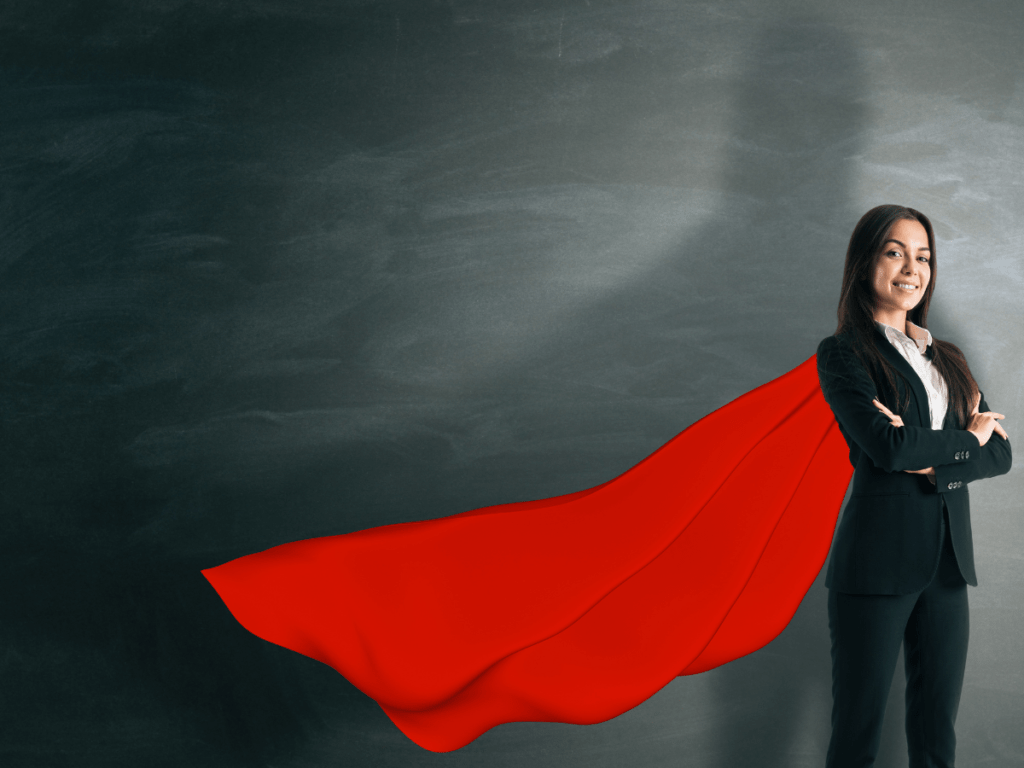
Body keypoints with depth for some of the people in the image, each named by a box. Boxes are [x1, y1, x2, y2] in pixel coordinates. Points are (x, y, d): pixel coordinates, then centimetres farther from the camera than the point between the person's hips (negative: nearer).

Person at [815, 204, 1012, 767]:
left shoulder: (947, 358, 17)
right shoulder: (843, 353, -2)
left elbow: (1000, 453, 7)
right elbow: (886, 445, -17)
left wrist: (931, 461, -11)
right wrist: (966, 438, -3)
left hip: (948, 562, 6)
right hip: (878, 562, -6)